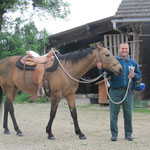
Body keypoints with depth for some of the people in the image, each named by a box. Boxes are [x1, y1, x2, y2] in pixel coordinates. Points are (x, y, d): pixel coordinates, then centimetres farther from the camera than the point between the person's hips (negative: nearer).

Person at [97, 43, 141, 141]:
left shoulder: (133, 62, 11)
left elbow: (139, 75, 13)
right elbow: (106, 74, 0)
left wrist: (134, 75, -9)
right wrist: (101, 69, -19)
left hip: (128, 92, 2)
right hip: (115, 91, -1)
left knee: (128, 114, 5)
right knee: (114, 114, 0)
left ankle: (128, 134, 16)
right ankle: (114, 134, 9)